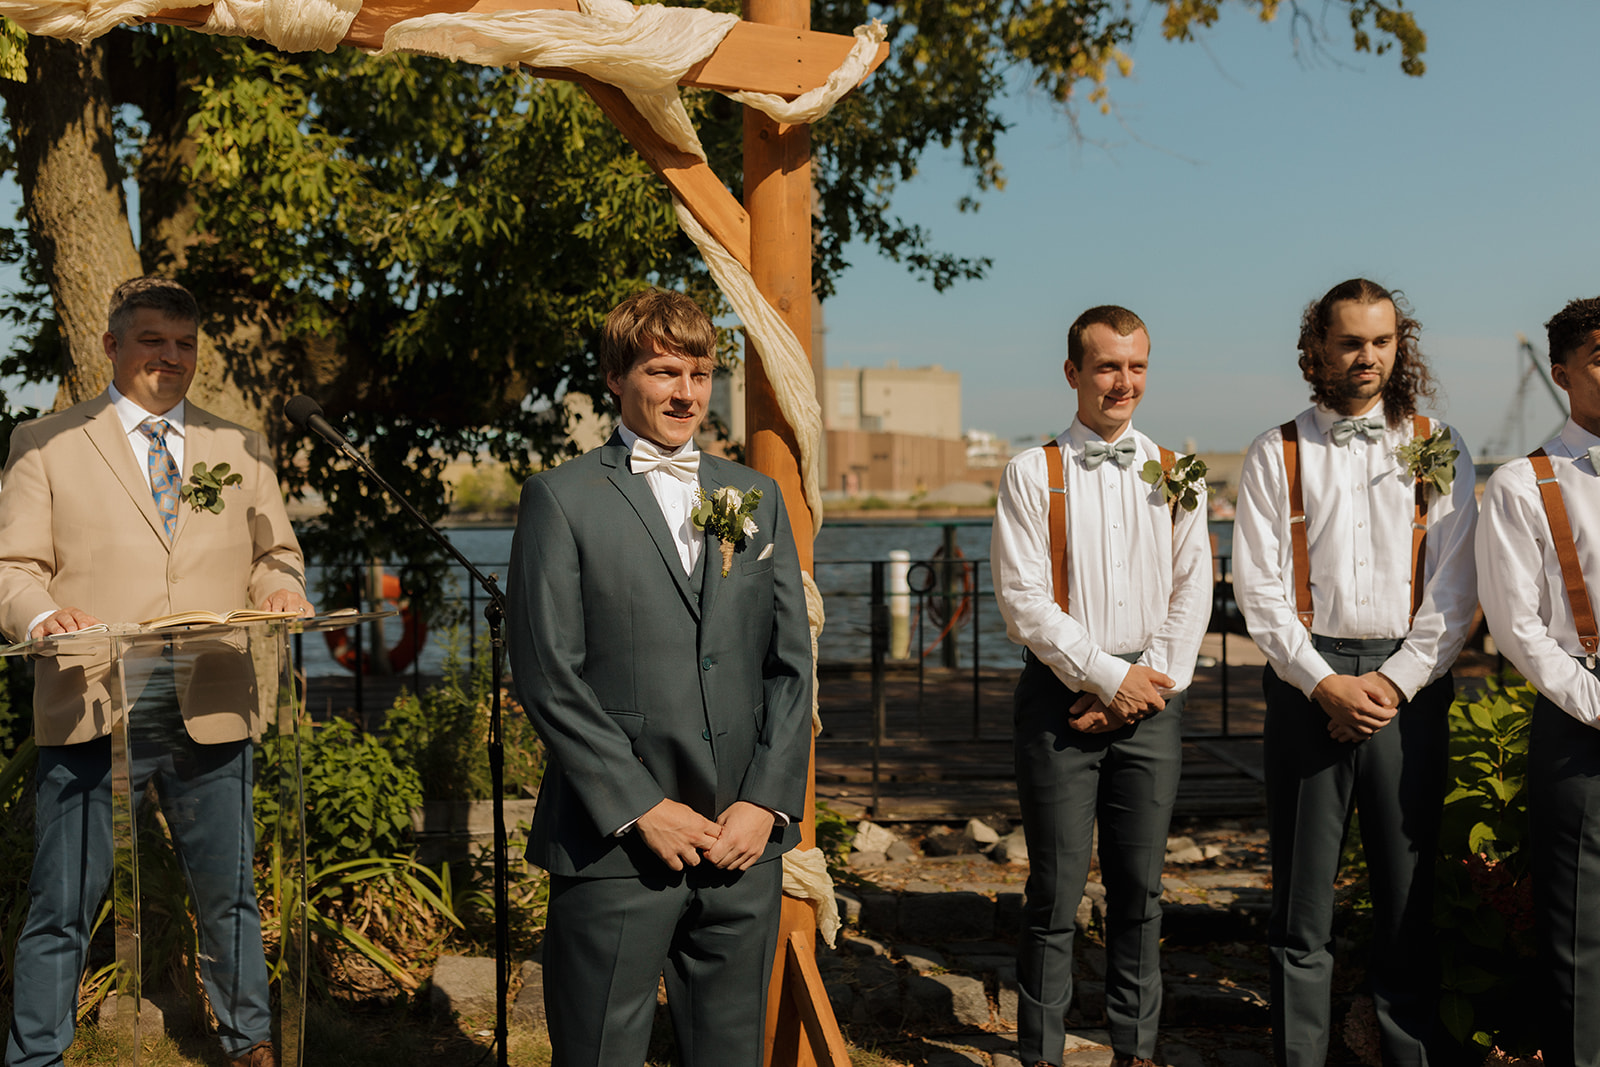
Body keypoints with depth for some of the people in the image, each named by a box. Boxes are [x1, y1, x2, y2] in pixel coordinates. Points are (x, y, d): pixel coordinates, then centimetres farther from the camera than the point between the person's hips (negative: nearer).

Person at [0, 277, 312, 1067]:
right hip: (91, 706, -2)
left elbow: (273, 553, 18)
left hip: (211, 707, 3)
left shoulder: (240, 448, 16)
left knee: (228, 896, 13)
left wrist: (280, 587, -6)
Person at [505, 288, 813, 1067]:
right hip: (614, 850, -4)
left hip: (744, 841, 4)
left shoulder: (757, 498, 12)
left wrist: (767, 802, -1)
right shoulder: (562, 499, -1)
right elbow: (547, 677, -7)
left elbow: (792, 665, 10)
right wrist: (641, 808, -11)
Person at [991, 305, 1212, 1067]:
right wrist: (1109, 677, -11)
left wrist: (1153, 679, -6)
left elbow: (1193, 591, 6)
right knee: (1056, 889, 1)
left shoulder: (1177, 475, 9)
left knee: (1140, 886, 10)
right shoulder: (1032, 474, -1)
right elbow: (1023, 599, -8)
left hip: (1149, 697, 3)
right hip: (1061, 695, -3)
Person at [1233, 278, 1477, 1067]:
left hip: (1410, 685, 1)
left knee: (1409, 886, 6)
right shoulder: (1277, 454, 5)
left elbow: (1454, 588, 4)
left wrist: (1395, 681, -8)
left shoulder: (1438, 450, 9)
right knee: (1302, 891, 3)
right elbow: (1258, 588, 0)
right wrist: (1323, 683, -10)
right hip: (1307, 682, -1)